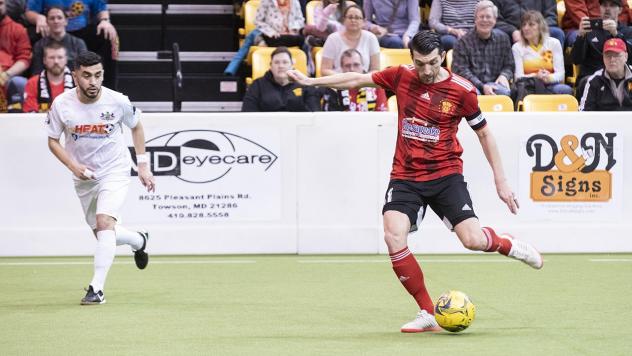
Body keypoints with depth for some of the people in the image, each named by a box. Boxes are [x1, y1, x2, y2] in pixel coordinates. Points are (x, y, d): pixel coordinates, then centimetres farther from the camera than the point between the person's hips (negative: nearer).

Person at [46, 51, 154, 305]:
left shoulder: (117, 101, -16)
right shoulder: (61, 104, -14)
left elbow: (136, 126, 4)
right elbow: (53, 141, -1)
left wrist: (143, 165, 2)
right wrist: (73, 165, -16)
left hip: (115, 172, -3)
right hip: (83, 177, 3)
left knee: (104, 222, -24)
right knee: (102, 234, 14)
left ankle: (97, 288, -22)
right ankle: (138, 241, 47)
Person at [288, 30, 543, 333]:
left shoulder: (462, 90, -7)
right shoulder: (400, 76, 0)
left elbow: (484, 133, 3)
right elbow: (358, 79, 13)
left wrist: (501, 182, 3)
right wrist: (311, 81, 16)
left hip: (445, 174, -2)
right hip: (405, 176, 2)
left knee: (473, 240, -17)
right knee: (393, 236, -21)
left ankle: (508, 245, 23)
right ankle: (427, 314, -9)